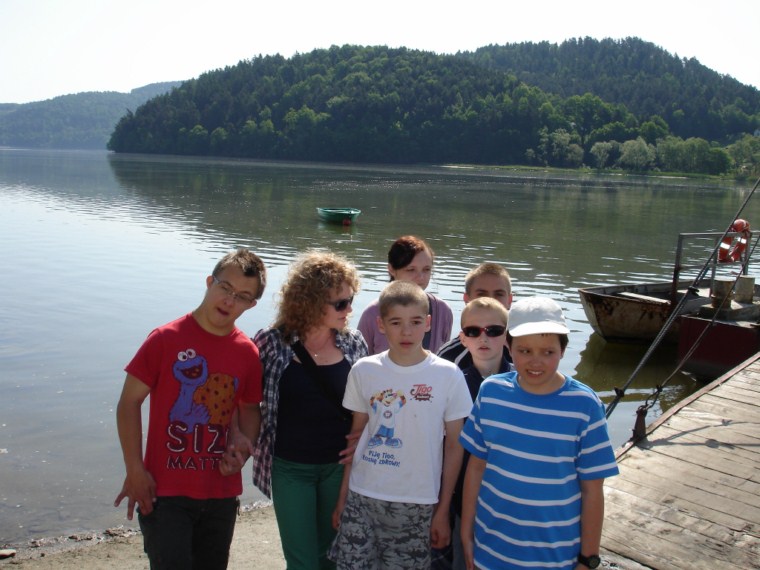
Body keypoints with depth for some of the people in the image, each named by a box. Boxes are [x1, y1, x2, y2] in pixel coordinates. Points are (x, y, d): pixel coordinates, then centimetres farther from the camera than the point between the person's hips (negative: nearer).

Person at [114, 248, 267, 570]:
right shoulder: (166, 339, -11)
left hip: (222, 493, 4)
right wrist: (135, 471, -12)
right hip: (165, 493, -4)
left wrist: (244, 441, -7)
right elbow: (129, 402, -7)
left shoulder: (247, 353, 0)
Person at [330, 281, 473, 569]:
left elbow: (454, 446, 0)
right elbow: (357, 435, 7)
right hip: (362, 497, 1)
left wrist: (443, 510, 0)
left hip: (417, 504, -1)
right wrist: (343, 496, 7)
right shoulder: (364, 371, -1)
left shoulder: (448, 375, -6)